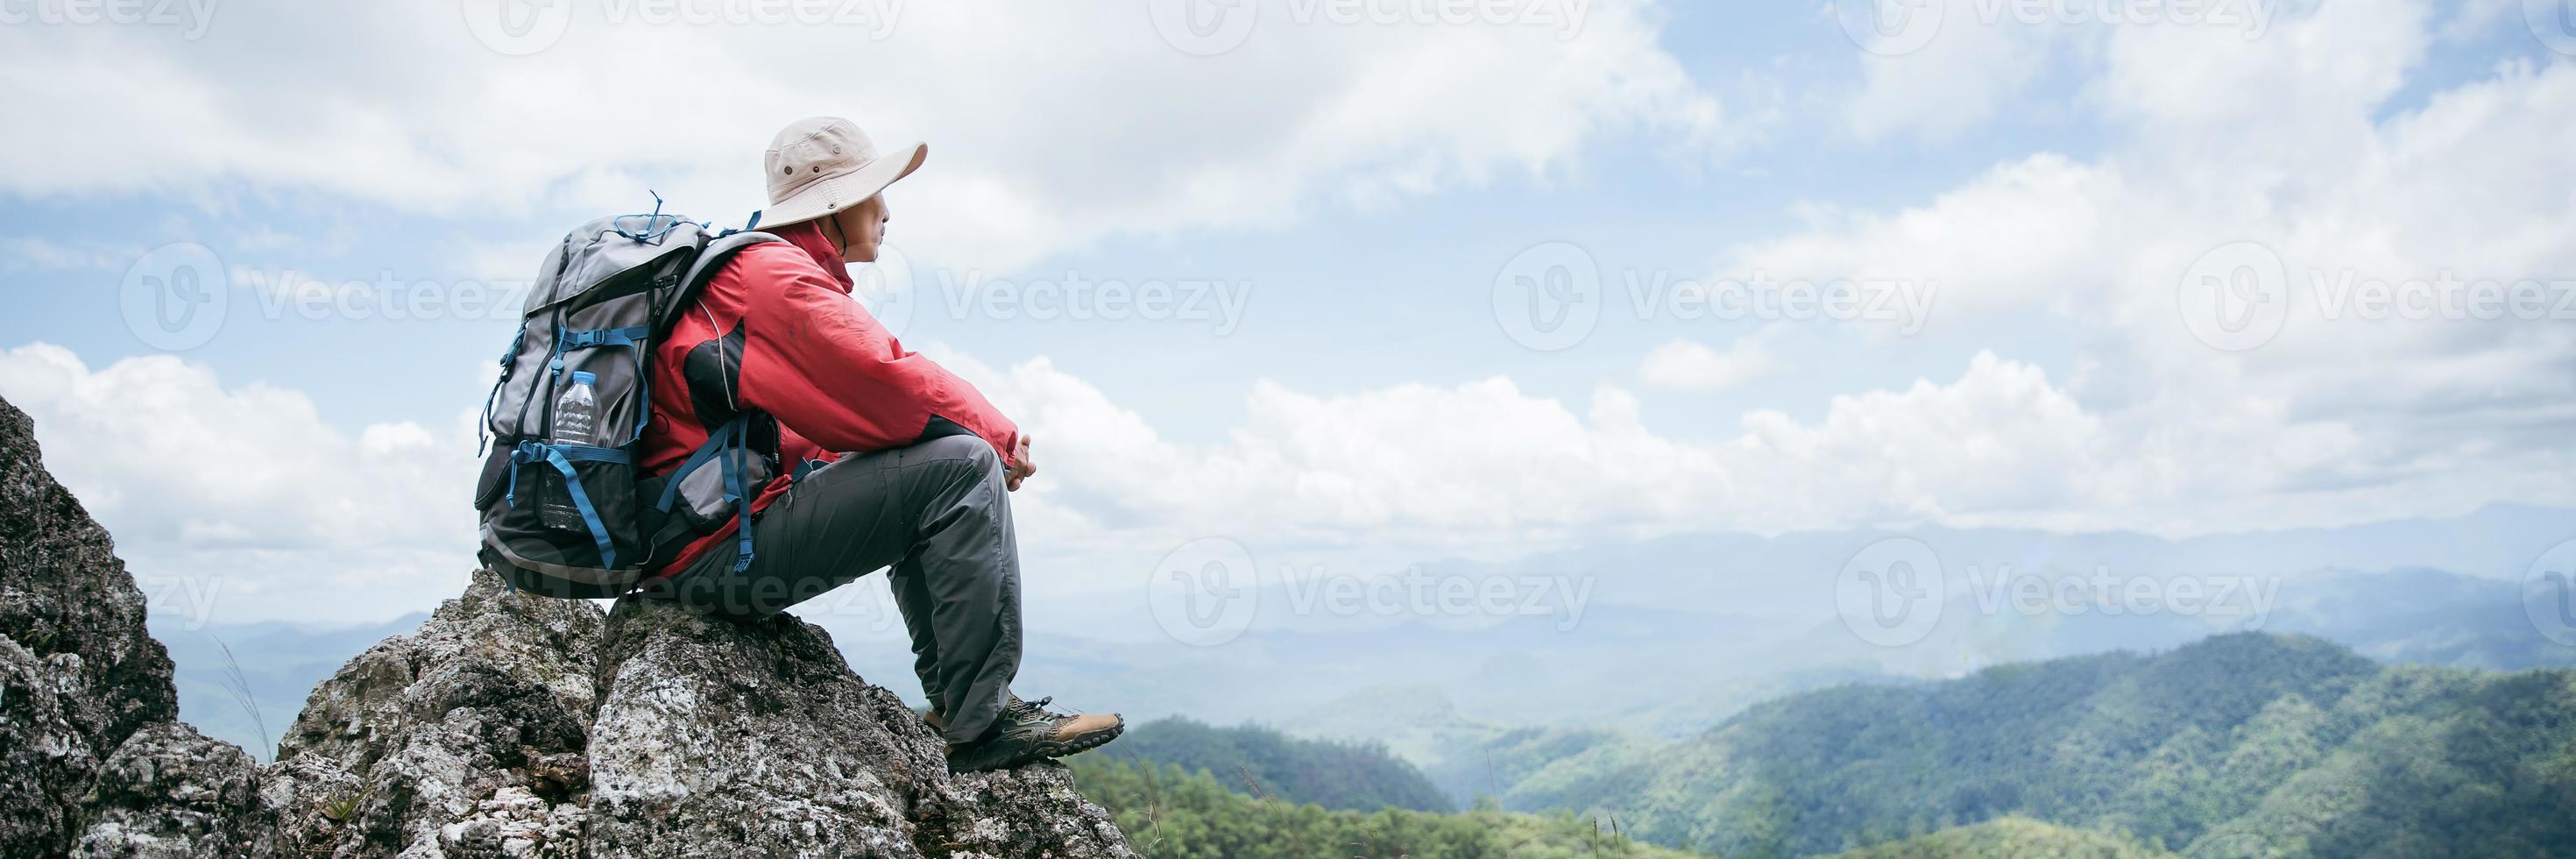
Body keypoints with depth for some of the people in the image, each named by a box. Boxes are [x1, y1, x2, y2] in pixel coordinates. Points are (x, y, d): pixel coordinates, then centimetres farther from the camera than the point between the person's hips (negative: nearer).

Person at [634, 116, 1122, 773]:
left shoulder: (763, 270, 21)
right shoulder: (775, 273, -11)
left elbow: (839, 409, 17)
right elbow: (887, 384, -22)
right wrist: (998, 435, -5)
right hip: (720, 552, -11)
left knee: (928, 475, 20)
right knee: (963, 465, -17)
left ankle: (954, 698, 11)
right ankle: (983, 724, -17)